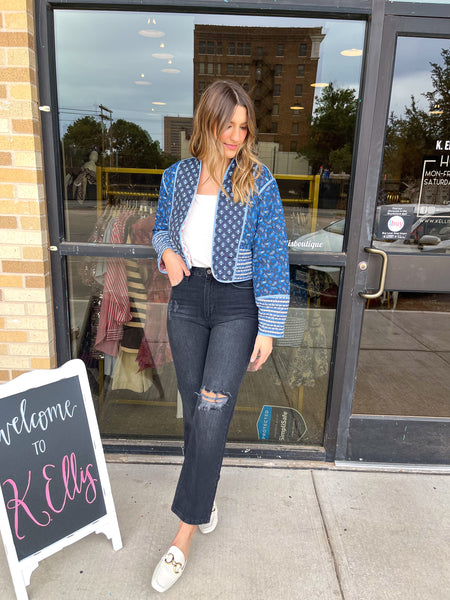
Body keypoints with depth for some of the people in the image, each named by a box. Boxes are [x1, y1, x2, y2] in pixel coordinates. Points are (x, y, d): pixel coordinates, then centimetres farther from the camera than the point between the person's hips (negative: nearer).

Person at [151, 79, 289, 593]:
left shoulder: (258, 182, -6)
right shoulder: (177, 176, 4)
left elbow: (272, 260, -8)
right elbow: (160, 227, 19)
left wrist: (268, 329, -11)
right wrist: (167, 252, -5)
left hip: (236, 305, -4)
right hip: (186, 299, 4)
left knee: (213, 414, -7)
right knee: (193, 408, 12)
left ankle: (184, 534, 10)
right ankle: (206, 495, 36)